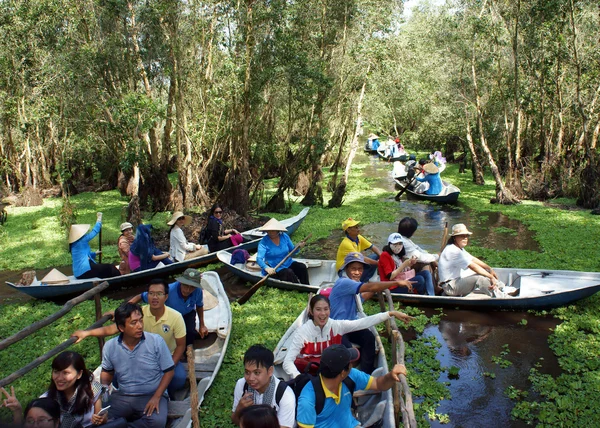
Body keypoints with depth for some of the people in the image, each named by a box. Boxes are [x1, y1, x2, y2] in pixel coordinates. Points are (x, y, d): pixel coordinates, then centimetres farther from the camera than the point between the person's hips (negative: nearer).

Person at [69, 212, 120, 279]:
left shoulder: (73, 244, 18)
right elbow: (94, 231, 0)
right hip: (85, 270, -10)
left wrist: (95, 253, 36)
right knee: (109, 268, -1)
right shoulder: (82, 240, -9)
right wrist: (99, 218, 10)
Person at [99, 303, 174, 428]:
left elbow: (168, 371, -4)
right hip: (122, 396, 2)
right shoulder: (110, 347, -3)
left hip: (152, 395, -2)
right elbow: (107, 372, 15)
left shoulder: (156, 341, -11)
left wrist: (157, 397, -14)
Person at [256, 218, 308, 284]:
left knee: (302, 267, -18)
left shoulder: (284, 236, 1)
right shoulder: (264, 242, -13)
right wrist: (267, 268, -40)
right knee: (289, 273, -30)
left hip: (288, 264, 5)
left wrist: (298, 247, -13)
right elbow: (259, 259, -22)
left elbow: (292, 251, 9)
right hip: (275, 269, -5)